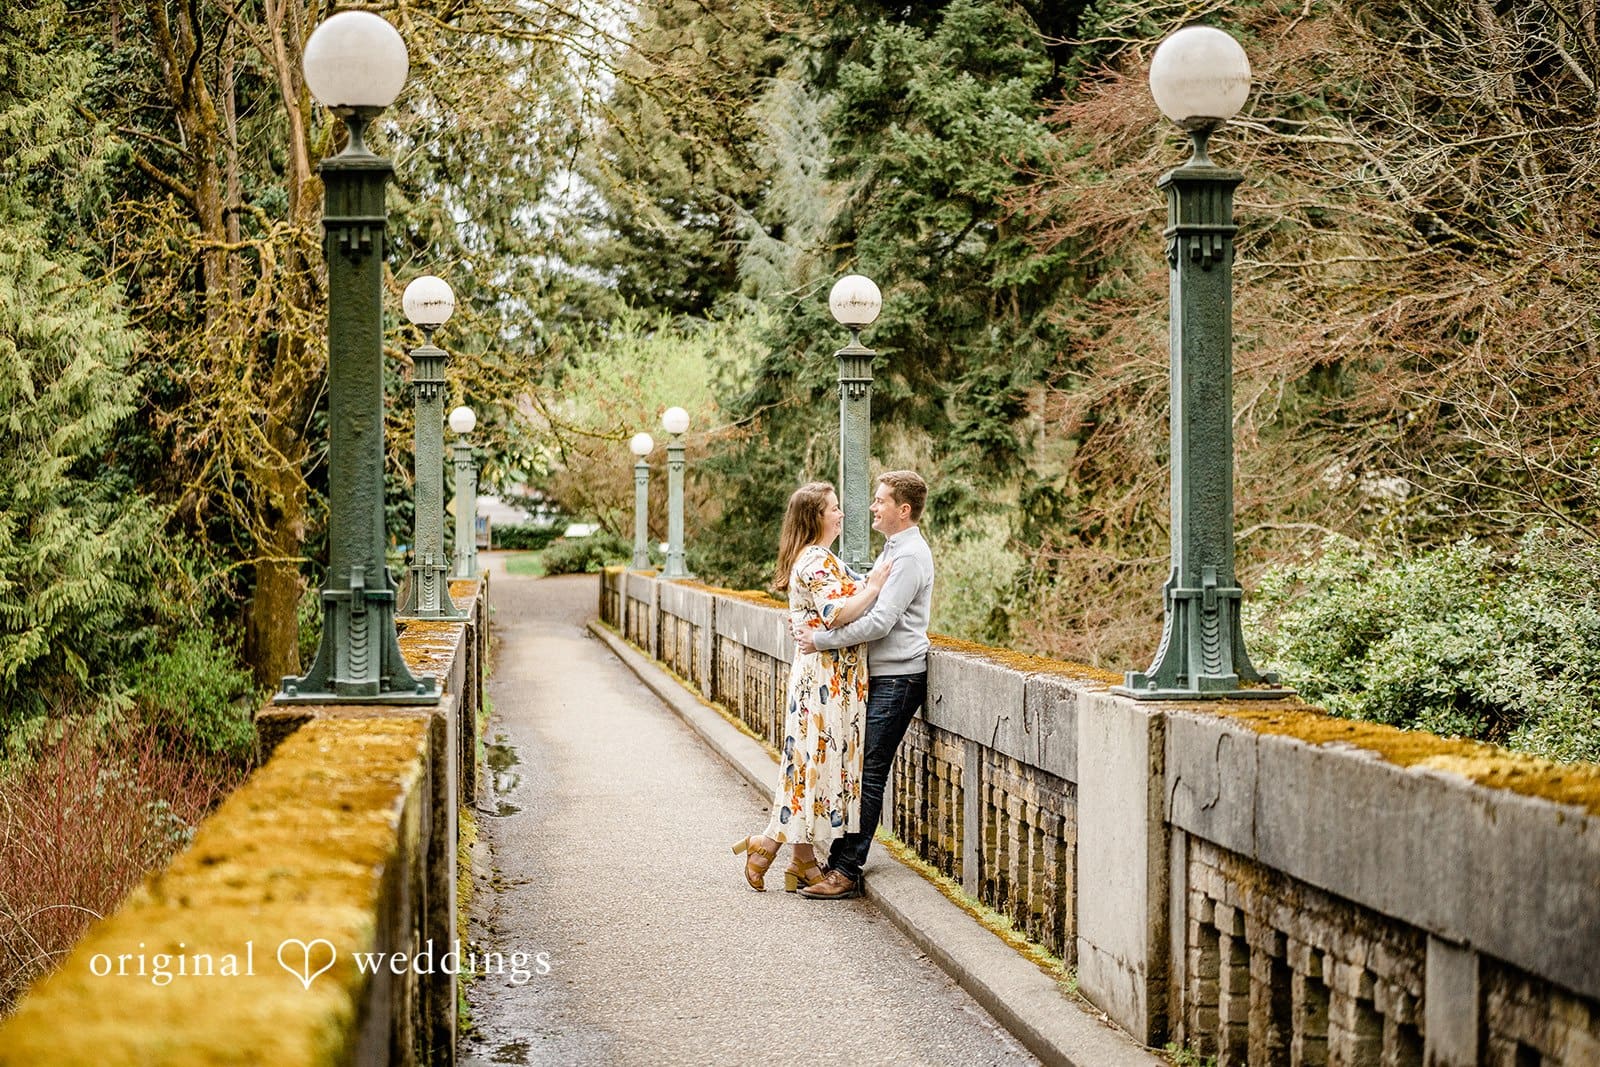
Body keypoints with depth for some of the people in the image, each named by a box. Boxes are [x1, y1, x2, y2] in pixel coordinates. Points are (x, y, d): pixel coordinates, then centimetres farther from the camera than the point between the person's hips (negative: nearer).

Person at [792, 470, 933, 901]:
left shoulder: (909, 557, -15)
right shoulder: (893, 550, 18)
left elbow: (879, 622, -22)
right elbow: (869, 609, 25)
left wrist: (822, 639, -17)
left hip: (898, 679, -10)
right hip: (880, 676, 10)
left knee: (869, 773, -8)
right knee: (858, 768, 9)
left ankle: (846, 872, -5)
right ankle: (840, 862, 12)